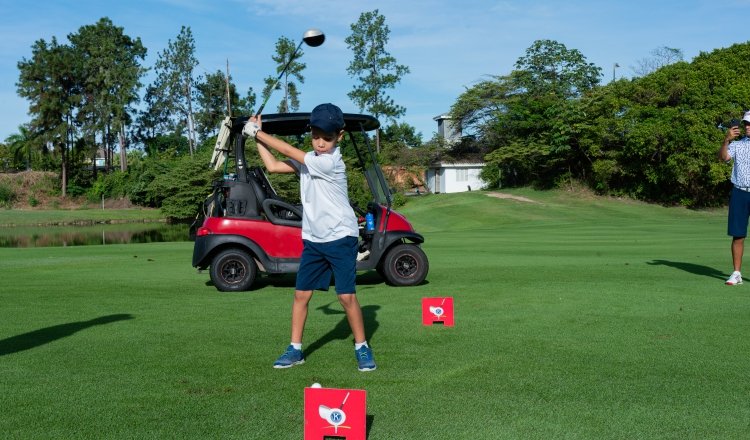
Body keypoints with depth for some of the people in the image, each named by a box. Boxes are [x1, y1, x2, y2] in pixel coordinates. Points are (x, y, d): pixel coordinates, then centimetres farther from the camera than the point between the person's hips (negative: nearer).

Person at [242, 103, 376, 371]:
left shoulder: (330, 161, -18)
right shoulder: (308, 159, 6)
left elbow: (289, 151, -14)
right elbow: (273, 166, 6)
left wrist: (257, 131, -5)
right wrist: (257, 137, 2)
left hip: (340, 237, -7)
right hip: (313, 239, 7)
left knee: (346, 296, -7)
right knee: (301, 294, 6)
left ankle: (361, 347, 11)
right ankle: (295, 349, 17)